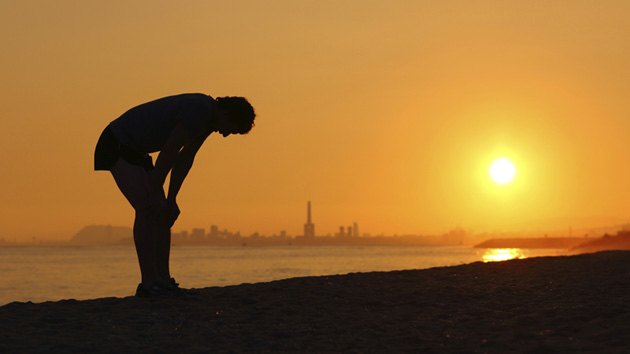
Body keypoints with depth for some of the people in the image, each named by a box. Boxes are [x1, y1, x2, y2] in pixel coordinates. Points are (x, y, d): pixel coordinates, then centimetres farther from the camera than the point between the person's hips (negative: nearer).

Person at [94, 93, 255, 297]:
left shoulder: (211, 118, 5)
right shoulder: (199, 110, -26)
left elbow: (185, 158, 8)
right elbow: (169, 151, -26)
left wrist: (171, 199, 3)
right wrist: (156, 192, -20)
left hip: (134, 150, 10)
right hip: (117, 144, -10)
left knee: (163, 212, 3)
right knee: (147, 209, -18)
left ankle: (164, 281, 3)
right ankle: (149, 283, -17)